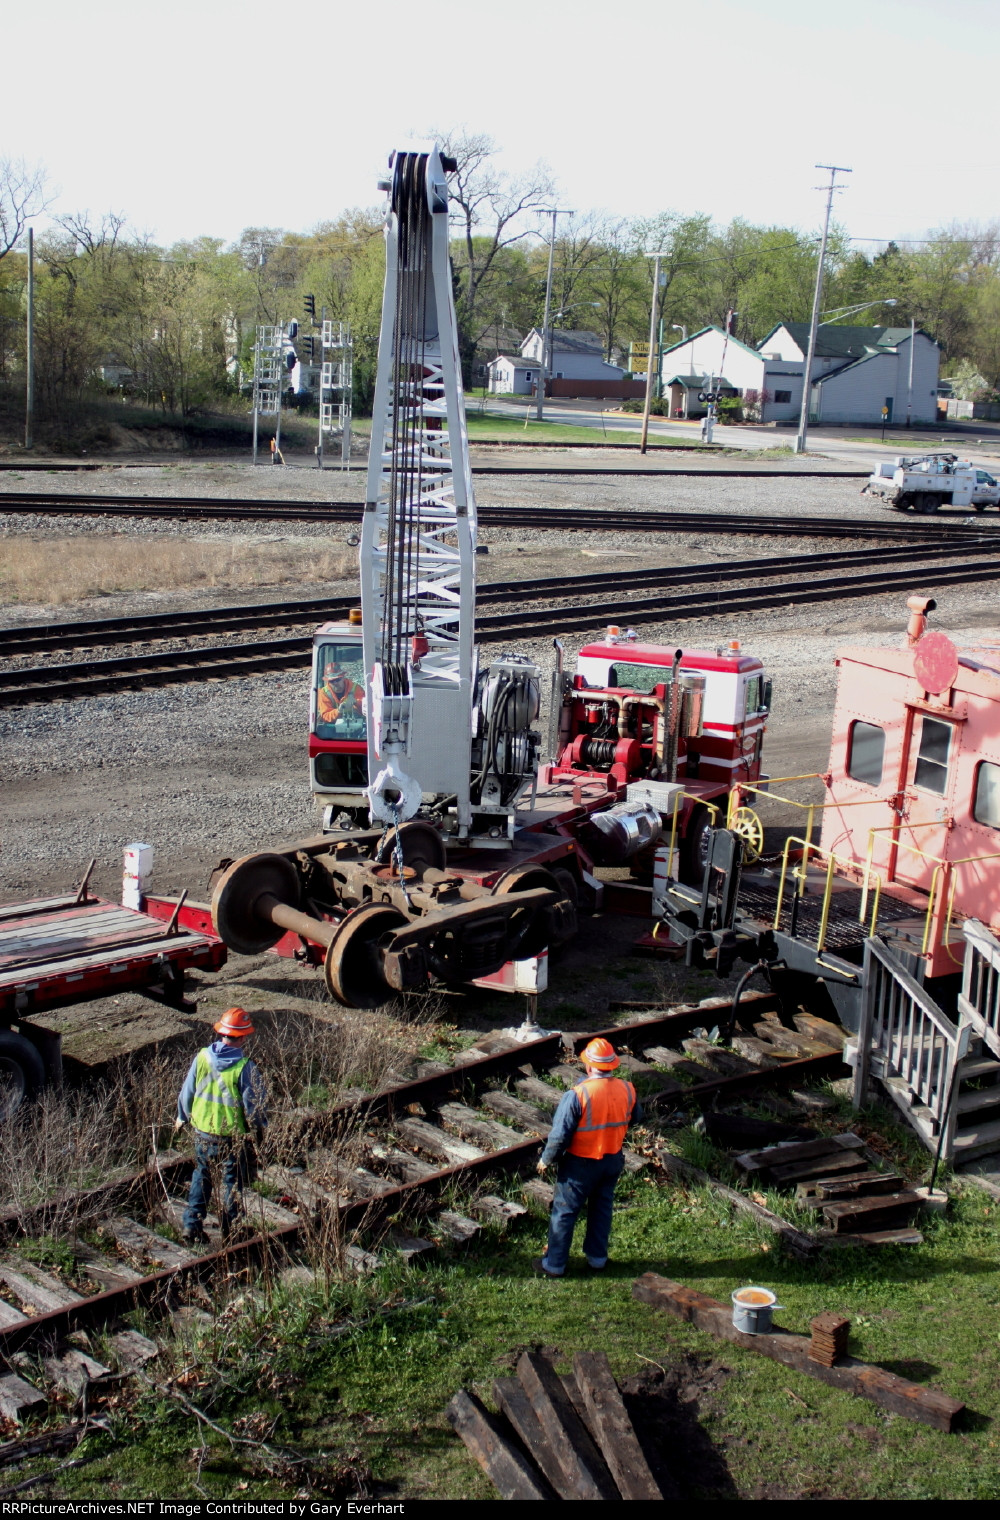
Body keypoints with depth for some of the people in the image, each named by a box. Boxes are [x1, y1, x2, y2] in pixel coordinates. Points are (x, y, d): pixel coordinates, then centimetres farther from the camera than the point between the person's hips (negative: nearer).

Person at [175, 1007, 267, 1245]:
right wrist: (259, 1128, 5)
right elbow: (253, 1103, -14)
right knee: (233, 1182, 15)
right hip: (233, 1136, -3)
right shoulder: (245, 1068, -21)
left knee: (201, 1178, 21)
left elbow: (187, 1092, 3)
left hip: (202, 1133, 3)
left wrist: (182, 1118, 20)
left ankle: (192, 1226, 17)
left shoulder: (202, 1057, -9)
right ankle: (229, 1230, 24)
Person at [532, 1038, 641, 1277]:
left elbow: (560, 1135, -22)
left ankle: (554, 1264, 21)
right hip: (613, 1161, 5)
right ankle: (597, 1258, 35)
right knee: (602, 1208, 23)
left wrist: (546, 1160, -6)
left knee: (564, 1213, 11)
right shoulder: (627, 1090, -12)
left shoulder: (577, 1095, -27)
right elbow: (635, 1118, 9)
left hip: (580, 1165, -5)